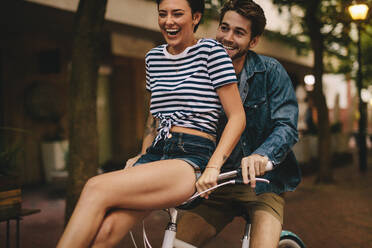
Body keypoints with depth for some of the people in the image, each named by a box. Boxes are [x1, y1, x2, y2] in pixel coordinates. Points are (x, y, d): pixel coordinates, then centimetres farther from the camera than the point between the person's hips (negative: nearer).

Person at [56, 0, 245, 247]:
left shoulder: (210, 50, -1)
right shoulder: (154, 57, 17)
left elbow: (238, 117, -4)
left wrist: (213, 167, -14)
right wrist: (143, 157, 15)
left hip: (194, 157, -5)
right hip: (156, 153, 5)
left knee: (96, 189, -26)